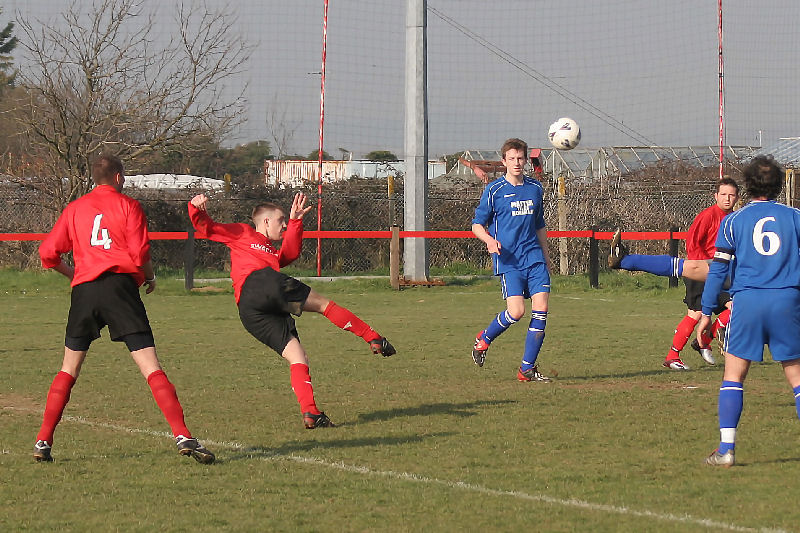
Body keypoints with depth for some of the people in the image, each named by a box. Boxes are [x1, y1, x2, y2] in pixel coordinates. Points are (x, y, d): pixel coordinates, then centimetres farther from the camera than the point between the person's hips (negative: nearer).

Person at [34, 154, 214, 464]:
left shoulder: (74, 209, 16)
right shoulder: (128, 206, 6)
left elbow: (48, 254, 11)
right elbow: (140, 254, -4)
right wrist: (150, 278, 15)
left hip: (84, 289, 3)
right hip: (120, 286, -3)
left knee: (68, 370, 15)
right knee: (151, 368, -7)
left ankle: (43, 442, 9)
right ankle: (182, 436, -18)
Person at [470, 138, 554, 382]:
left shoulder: (535, 188, 13)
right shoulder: (494, 190, -1)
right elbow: (477, 225, 1)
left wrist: (546, 256, 24)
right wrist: (489, 240, -19)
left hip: (534, 257, 5)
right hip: (508, 260, -5)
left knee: (541, 309, -7)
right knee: (516, 311, -16)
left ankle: (528, 368, 1)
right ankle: (483, 339, 14)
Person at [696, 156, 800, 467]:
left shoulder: (733, 221, 6)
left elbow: (718, 269, 4)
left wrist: (706, 312, 8)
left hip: (747, 301, -1)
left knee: (733, 375, 6)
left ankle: (726, 449, -2)